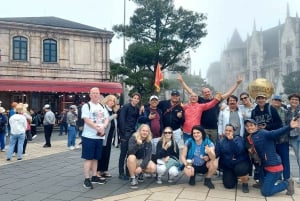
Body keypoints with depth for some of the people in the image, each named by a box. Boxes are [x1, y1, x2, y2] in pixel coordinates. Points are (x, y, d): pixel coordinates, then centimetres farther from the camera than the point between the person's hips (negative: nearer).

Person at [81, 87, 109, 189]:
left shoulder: (102, 107, 15)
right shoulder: (86, 106, -6)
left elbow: (106, 119, 10)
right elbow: (87, 120, -16)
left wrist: (103, 127, -10)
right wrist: (98, 128, -19)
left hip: (100, 136, 6)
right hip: (89, 136, -6)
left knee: (95, 158, 13)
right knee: (88, 158, -4)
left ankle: (94, 177, 22)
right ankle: (86, 179, 1)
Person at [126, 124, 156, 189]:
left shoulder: (148, 142, -8)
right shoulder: (133, 138, -17)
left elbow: (148, 156, -16)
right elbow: (130, 152, -31)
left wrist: (141, 167, -28)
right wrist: (137, 144, -48)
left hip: (143, 161, 3)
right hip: (133, 161, -3)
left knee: (153, 168, -24)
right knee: (131, 157, -38)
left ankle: (139, 173, 7)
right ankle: (132, 178, -21)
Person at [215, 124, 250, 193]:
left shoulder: (239, 139, -7)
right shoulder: (220, 141, 1)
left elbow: (239, 151, -25)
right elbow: (216, 153, -10)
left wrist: (231, 140, -28)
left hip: (241, 163, -2)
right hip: (227, 166, 2)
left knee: (240, 169, -36)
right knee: (229, 185, -12)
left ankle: (245, 184, -4)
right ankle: (234, 177, 25)